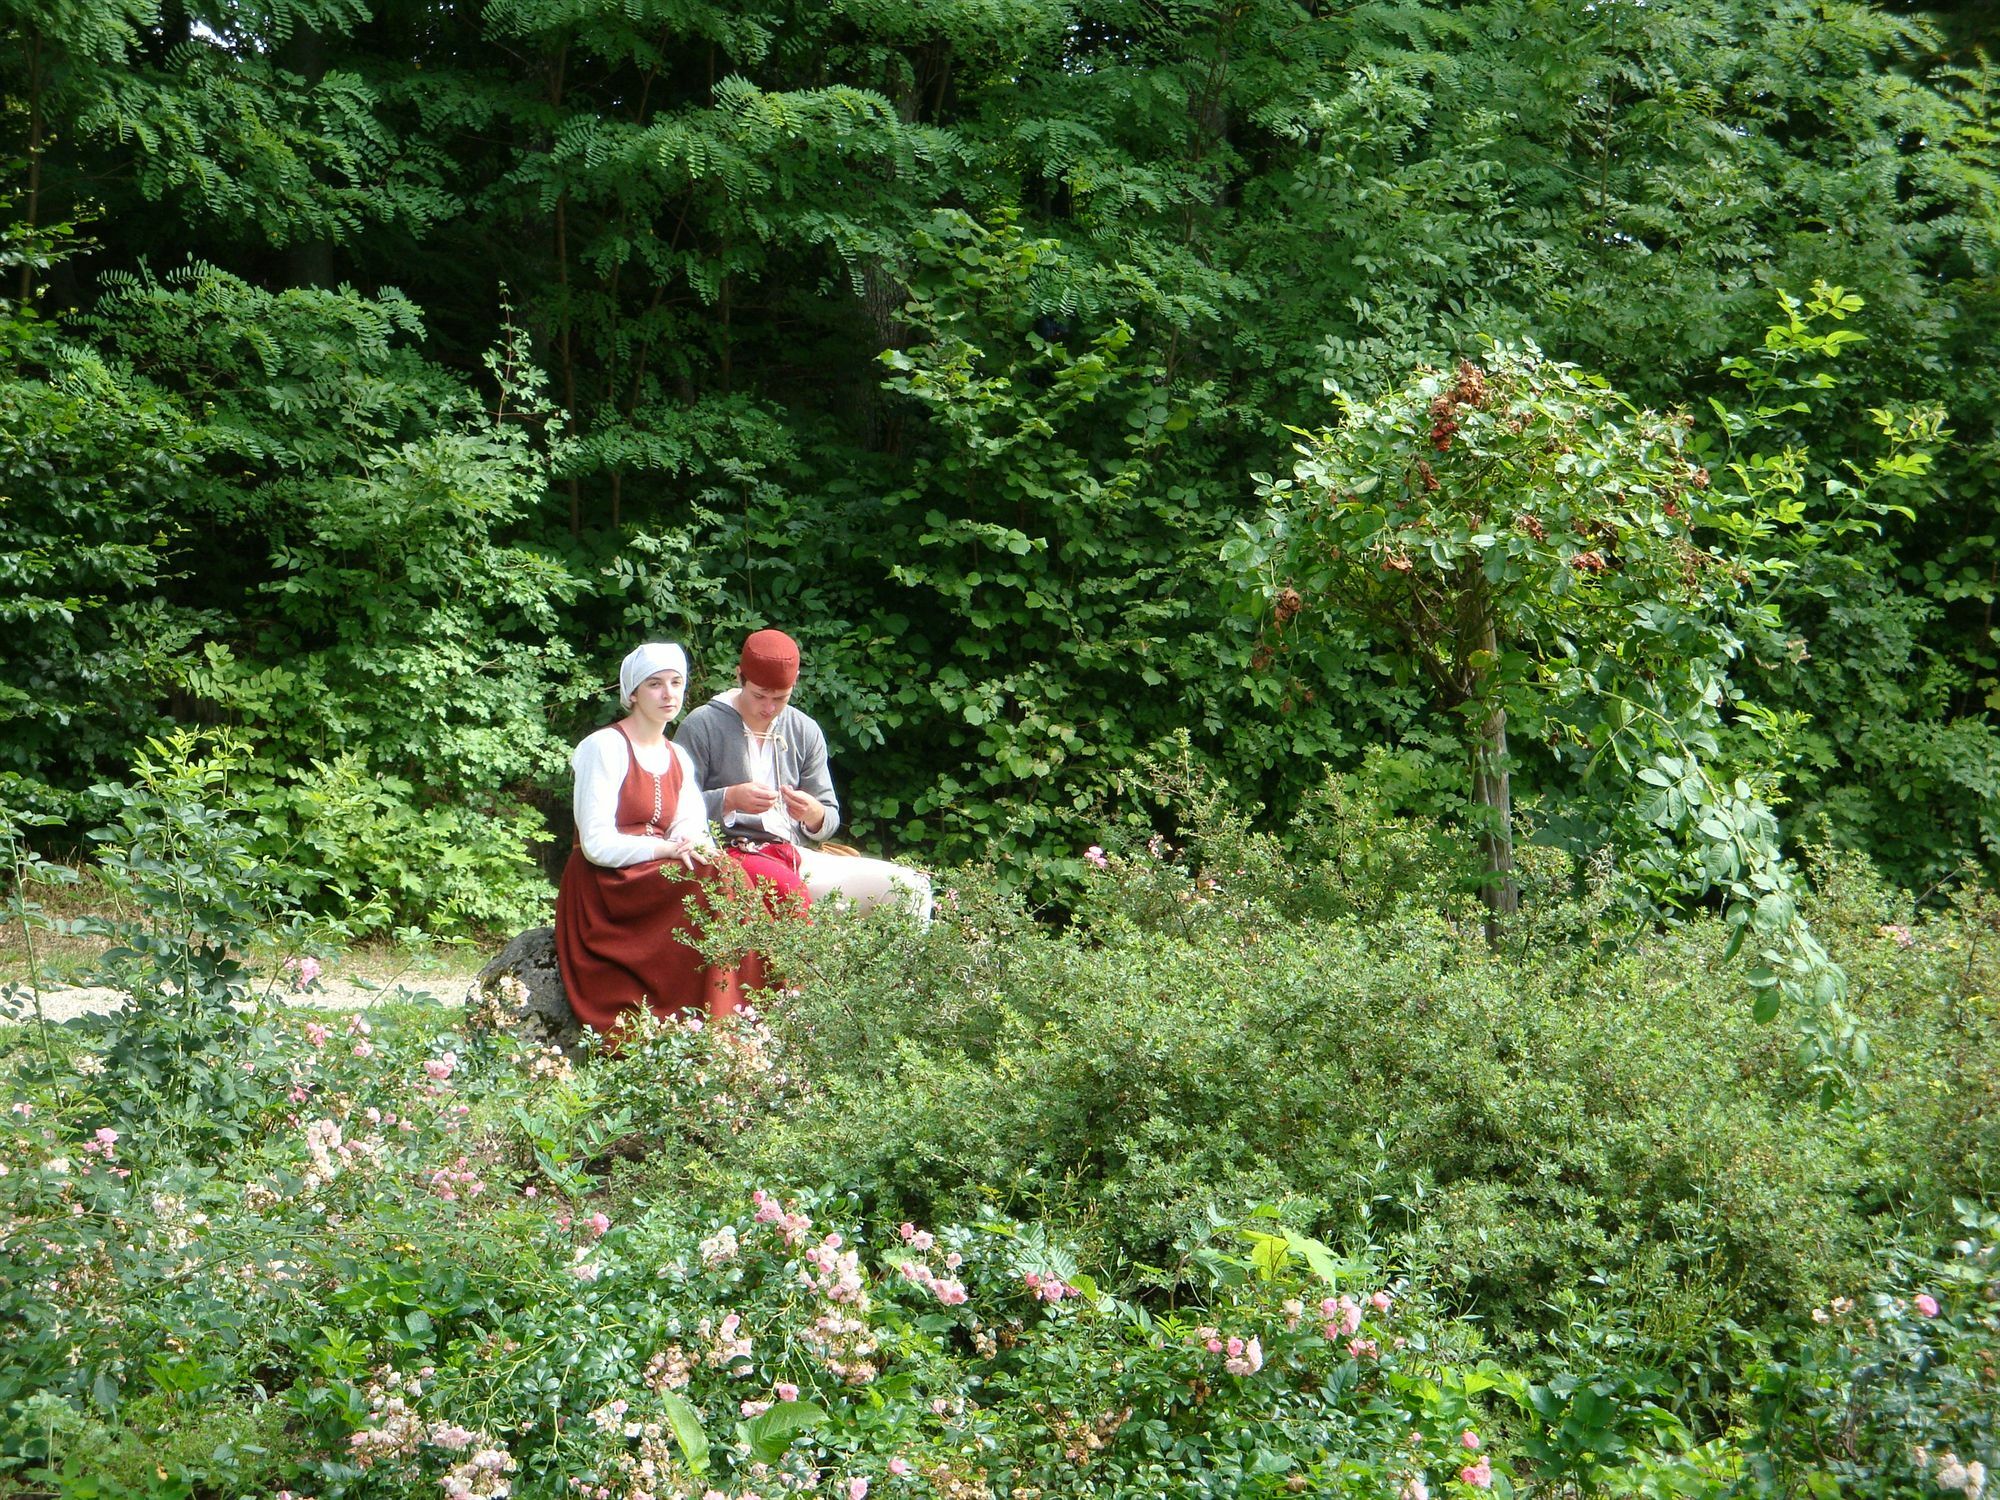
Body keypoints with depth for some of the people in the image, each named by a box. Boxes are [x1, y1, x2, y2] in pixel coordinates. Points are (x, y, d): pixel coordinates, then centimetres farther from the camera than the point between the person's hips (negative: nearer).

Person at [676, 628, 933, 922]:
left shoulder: (806, 732, 15)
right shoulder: (702, 726, 1)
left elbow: (829, 819, 15)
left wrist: (814, 815, -9)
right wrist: (730, 799, -21)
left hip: (799, 856, 5)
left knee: (910, 886, -12)